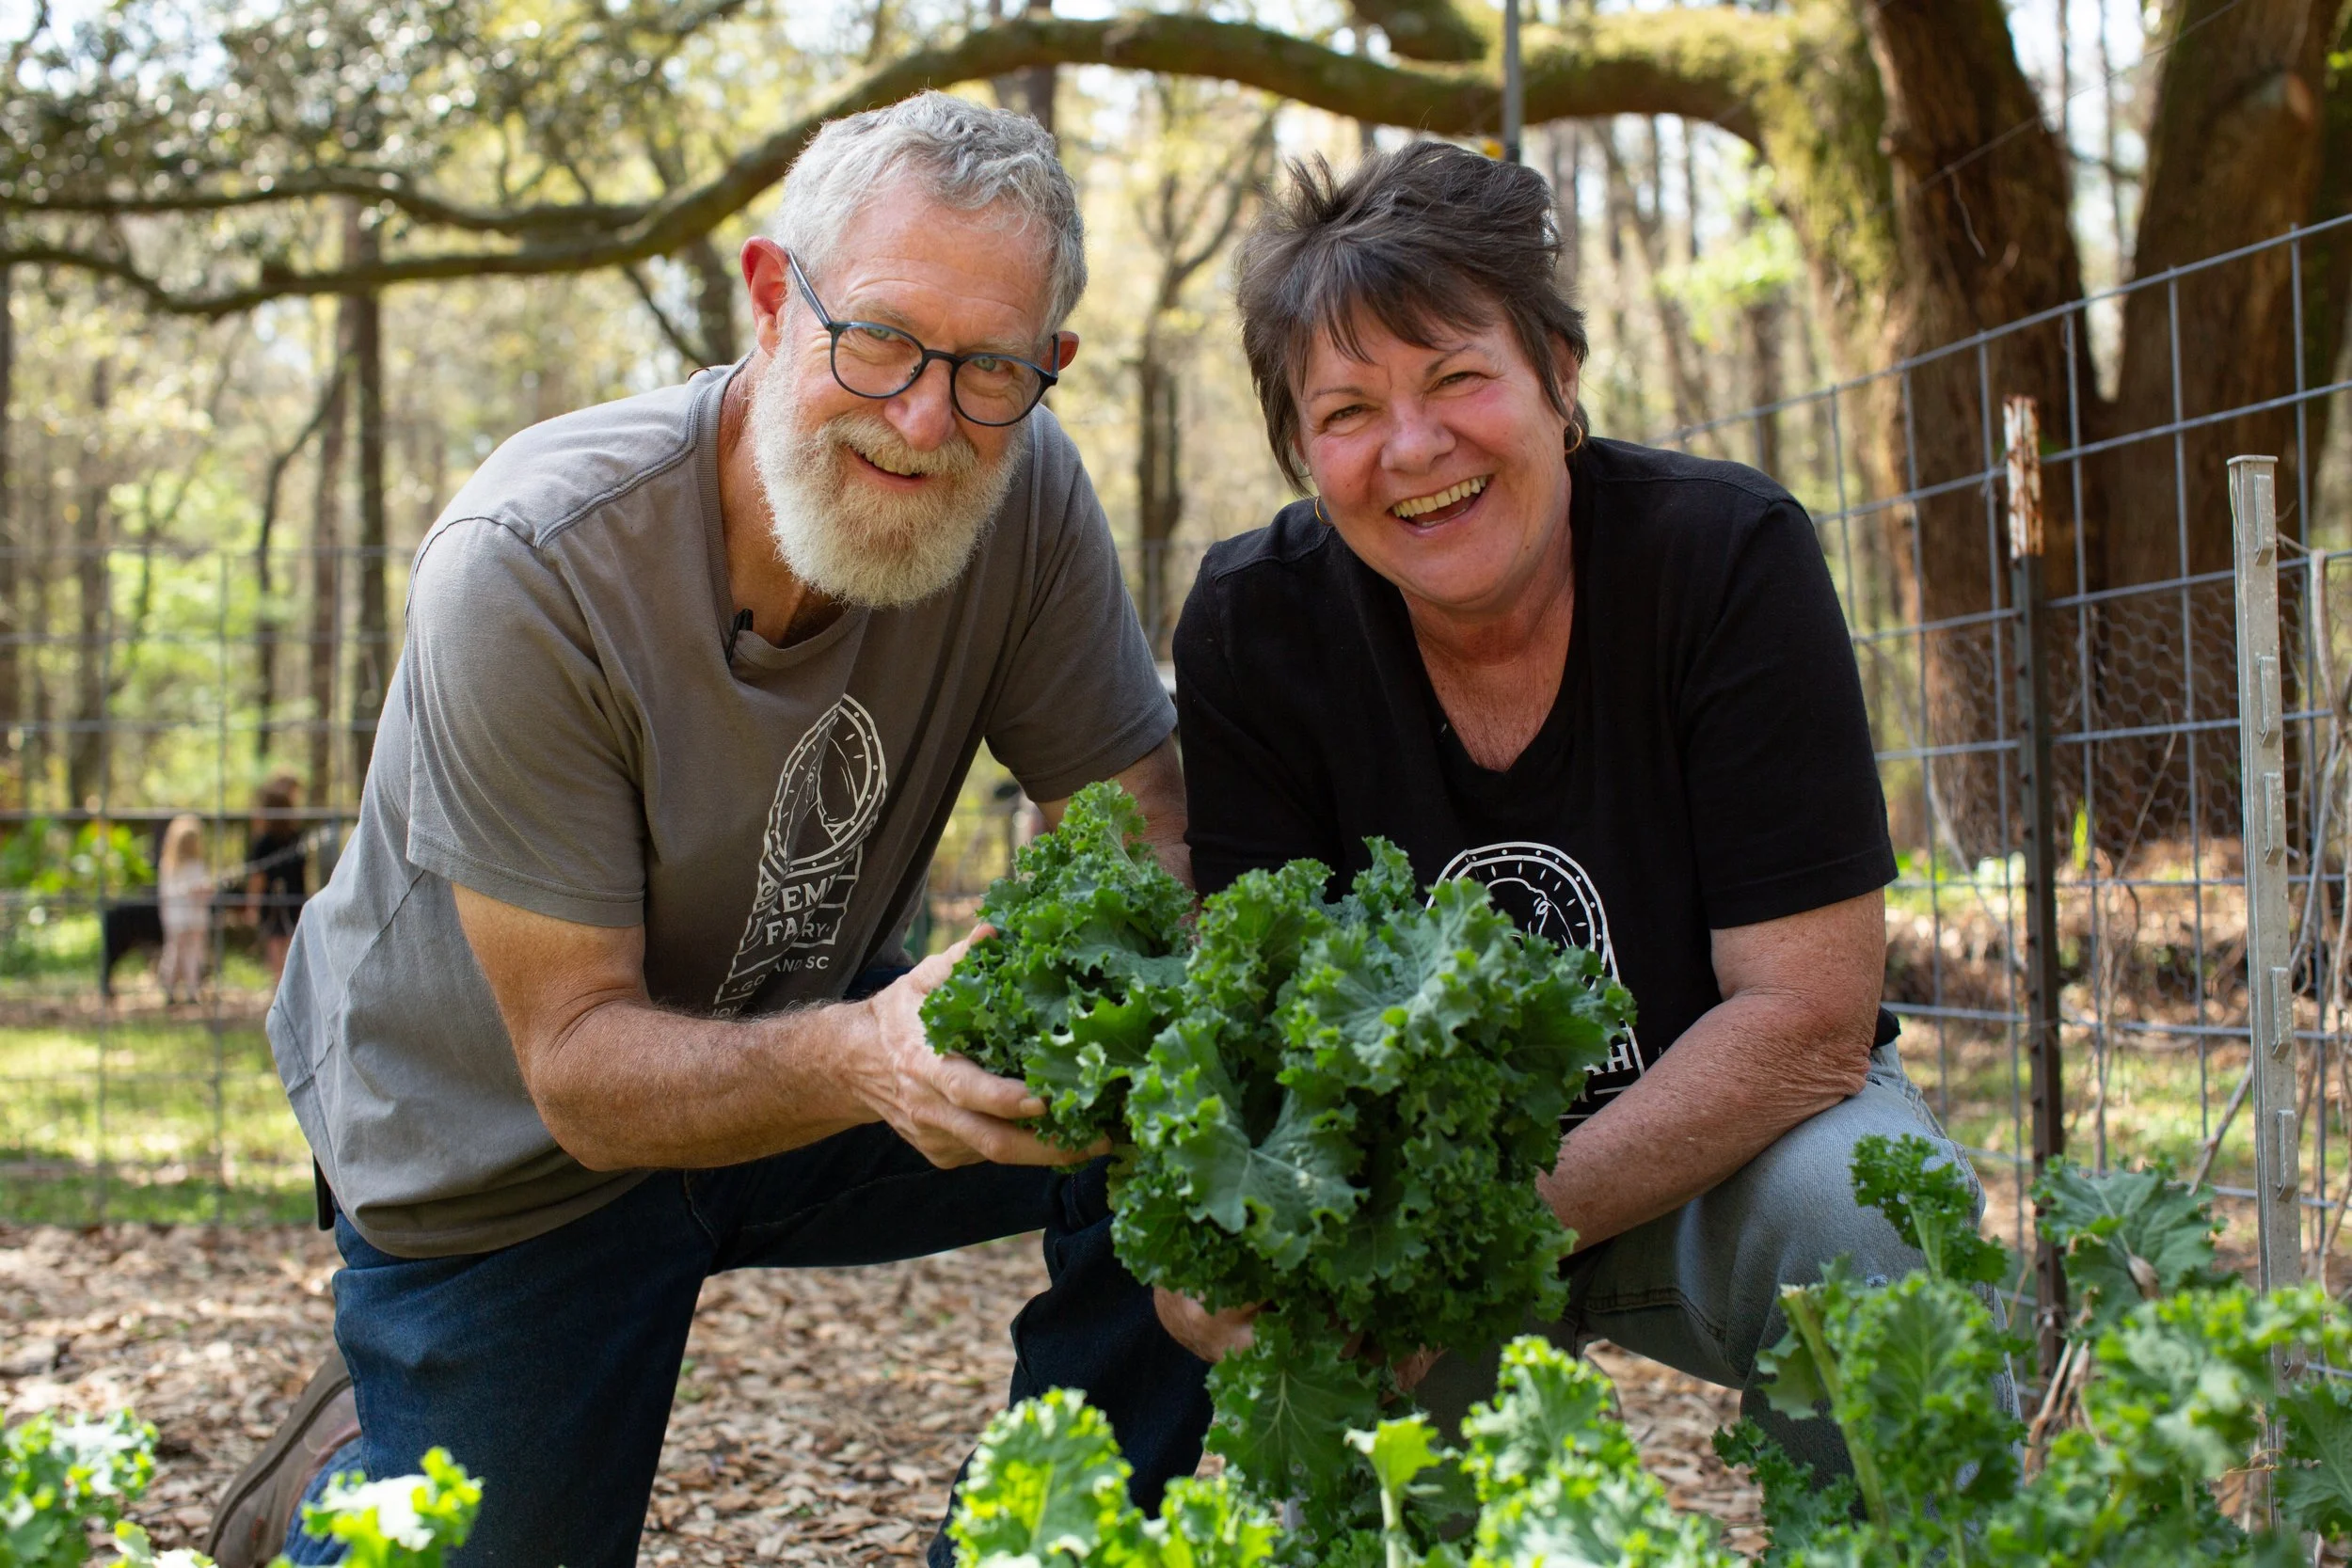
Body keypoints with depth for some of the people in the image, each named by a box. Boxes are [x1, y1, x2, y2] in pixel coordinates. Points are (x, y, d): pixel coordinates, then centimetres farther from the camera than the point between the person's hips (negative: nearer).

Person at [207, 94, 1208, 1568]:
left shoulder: (1025, 490, -20)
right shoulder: (528, 569, -31)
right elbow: (580, 1062, -28)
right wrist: (863, 1059, -48)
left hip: (789, 1030, 4)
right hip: (502, 1146, -3)